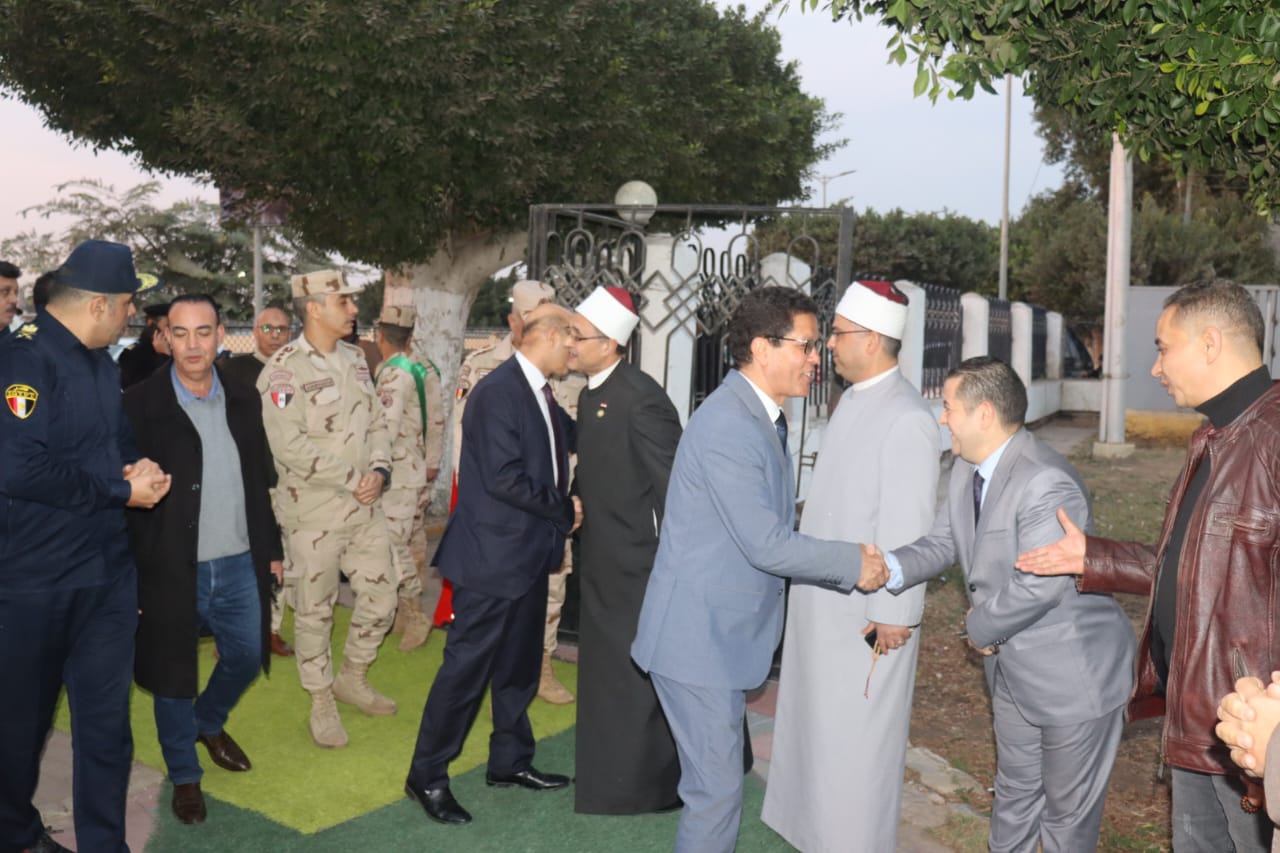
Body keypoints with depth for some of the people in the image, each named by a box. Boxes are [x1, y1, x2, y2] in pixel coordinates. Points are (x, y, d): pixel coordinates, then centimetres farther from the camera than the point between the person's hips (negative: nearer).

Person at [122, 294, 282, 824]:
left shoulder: (244, 400, 3)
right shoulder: (139, 406, -12)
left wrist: (272, 548, 12)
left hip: (239, 565, 4)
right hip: (170, 569, -4)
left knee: (247, 656, 17)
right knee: (174, 677, 10)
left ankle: (209, 723, 47)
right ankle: (184, 775, 31)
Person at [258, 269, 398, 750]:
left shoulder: (354, 360, 8)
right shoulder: (284, 368, -14)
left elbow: (375, 423, 12)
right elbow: (289, 445, -22)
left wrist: (378, 470, -7)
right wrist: (353, 480, -17)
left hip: (364, 506, 6)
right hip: (312, 511, -6)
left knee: (381, 596, 11)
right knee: (314, 610, 7)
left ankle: (352, 679, 33)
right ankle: (321, 702, 25)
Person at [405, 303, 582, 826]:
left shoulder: (541, 394, 10)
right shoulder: (497, 392, -19)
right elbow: (503, 478, -23)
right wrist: (564, 509, -14)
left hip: (528, 552, 9)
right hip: (493, 553, -9)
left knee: (518, 665, 19)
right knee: (467, 666, 1)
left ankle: (510, 761, 34)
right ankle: (427, 776, 16)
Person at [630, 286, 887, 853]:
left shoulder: (760, 418, 10)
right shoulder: (727, 426, -23)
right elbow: (767, 546, -24)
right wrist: (854, 563, -14)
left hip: (723, 633, 10)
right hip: (698, 637, -10)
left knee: (717, 778, 21)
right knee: (717, 789, 0)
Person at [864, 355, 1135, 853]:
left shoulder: (1046, 484, -30)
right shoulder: (967, 468, 0)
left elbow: (1039, 585, -32)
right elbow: (944, 542, 2)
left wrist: (982, 627, -16)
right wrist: (890, 566, -17)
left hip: (1071, 674, -8)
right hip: (1011, 664, 9)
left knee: (1067, 808, 12)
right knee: (1014, 790, 26)